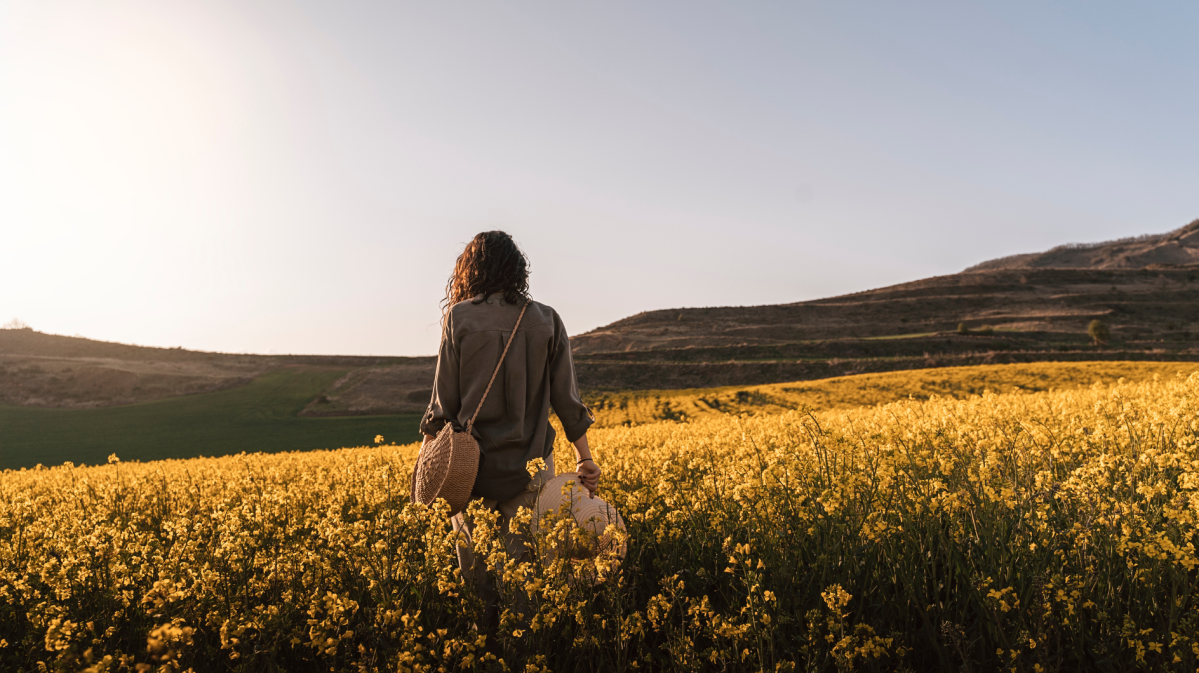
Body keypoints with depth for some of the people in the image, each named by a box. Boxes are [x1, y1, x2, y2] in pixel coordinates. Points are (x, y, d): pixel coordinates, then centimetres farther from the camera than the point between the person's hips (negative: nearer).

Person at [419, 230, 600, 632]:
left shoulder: (459, 318, -5)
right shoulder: (546, 321, 1)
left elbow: (445, 396, -4)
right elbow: (566, 397, 3)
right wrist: (585, 458, 11)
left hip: (472, 465, -1)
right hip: (529, 465, 2)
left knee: (474, 567, 12)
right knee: (523, 565, 8)